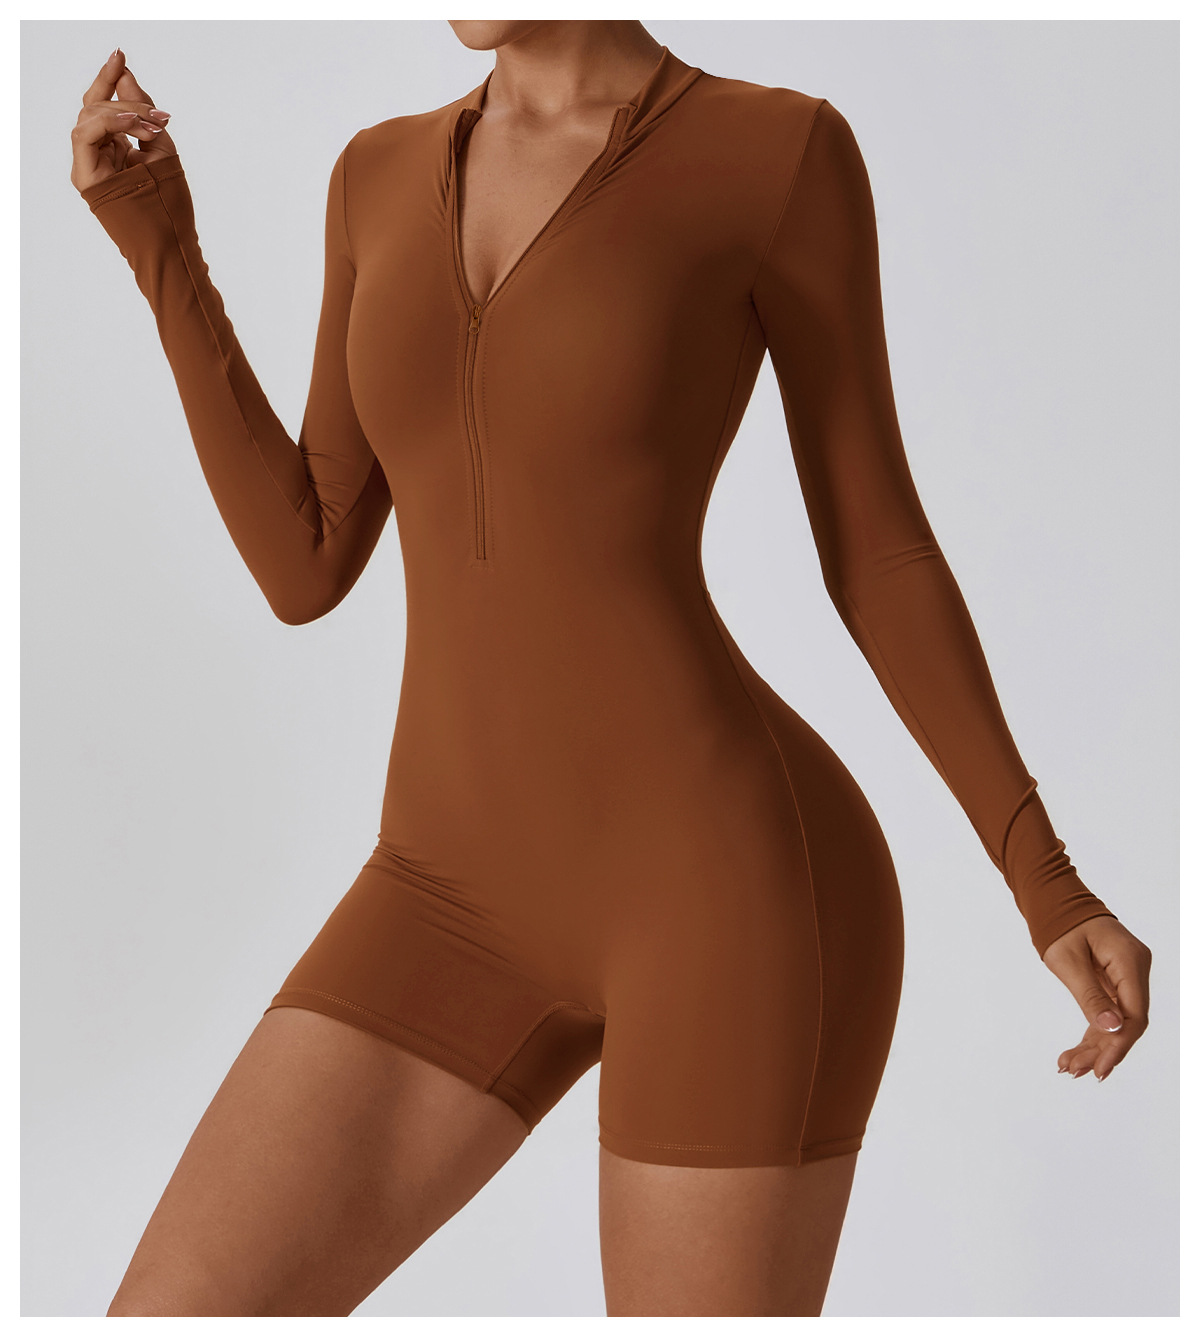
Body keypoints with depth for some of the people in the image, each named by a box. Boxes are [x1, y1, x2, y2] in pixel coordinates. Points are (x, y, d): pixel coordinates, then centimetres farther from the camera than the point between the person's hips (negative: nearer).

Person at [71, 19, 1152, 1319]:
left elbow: (875, 546, 4)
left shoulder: (784, 149, -2)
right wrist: (158, 250, 5)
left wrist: (1046, 885, 0)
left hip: (729, 883, -5)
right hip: (481, 905, 6)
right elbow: (305, 571, 10)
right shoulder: (387, 176, 13)